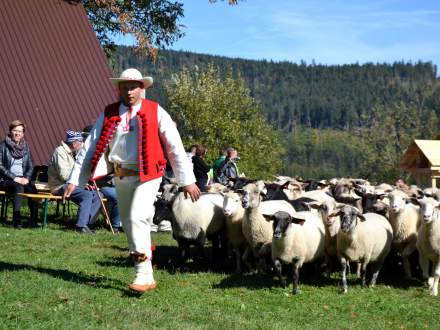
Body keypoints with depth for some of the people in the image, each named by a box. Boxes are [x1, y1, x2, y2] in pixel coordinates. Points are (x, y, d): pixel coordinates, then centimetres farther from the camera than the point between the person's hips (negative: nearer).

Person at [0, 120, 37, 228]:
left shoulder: (25, 147, 14)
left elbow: (30, 166, 14)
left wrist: (26, 178, -6)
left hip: (22, 179, 4)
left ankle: (34, 218, -26)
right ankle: (16, 219, -35)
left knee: (32, 188, -29)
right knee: (19, 187, -35)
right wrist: (14, 178, -15)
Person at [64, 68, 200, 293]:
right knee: (128, 224, 12)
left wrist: (187, 181, -4)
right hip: (121, 177, 5)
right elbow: (91, 147, 3)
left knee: (137, 219, -21)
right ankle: (145, 276, 28)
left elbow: (175, 147, -3)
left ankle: (144, 274, -14)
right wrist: (75, 180, -3)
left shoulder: (155, 112, -4)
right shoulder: (108, 115, 5)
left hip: (147, 175, -5)